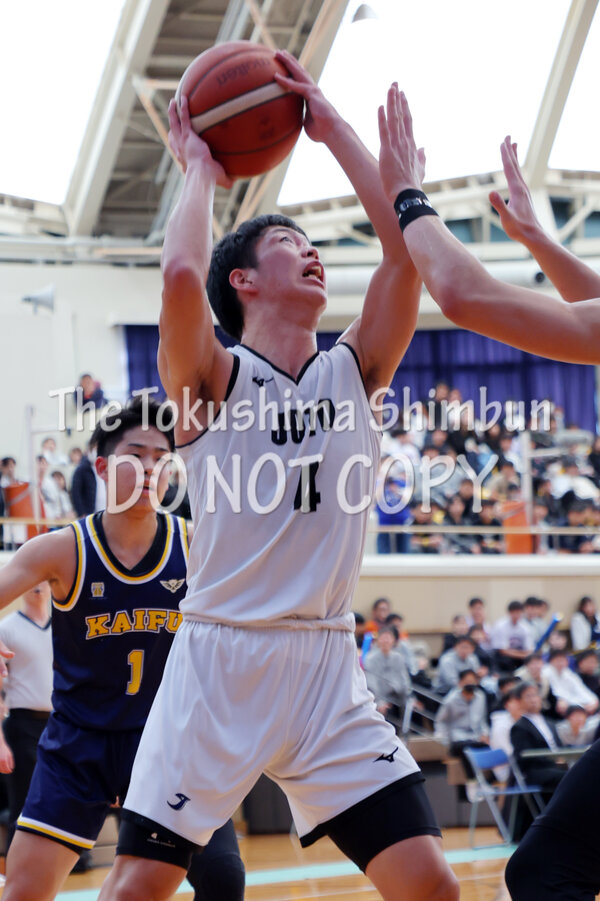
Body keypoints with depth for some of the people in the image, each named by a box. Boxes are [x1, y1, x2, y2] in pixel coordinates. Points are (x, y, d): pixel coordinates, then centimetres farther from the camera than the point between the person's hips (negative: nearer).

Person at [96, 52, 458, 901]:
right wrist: (200, 171, -4)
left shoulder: (352, 374, 11)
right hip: (219, 663, -4)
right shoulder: (213, 377, -2)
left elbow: (406, 248, 1)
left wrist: (332, 125, 6)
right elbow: (181, 277, -23)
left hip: (328, 669, 4)